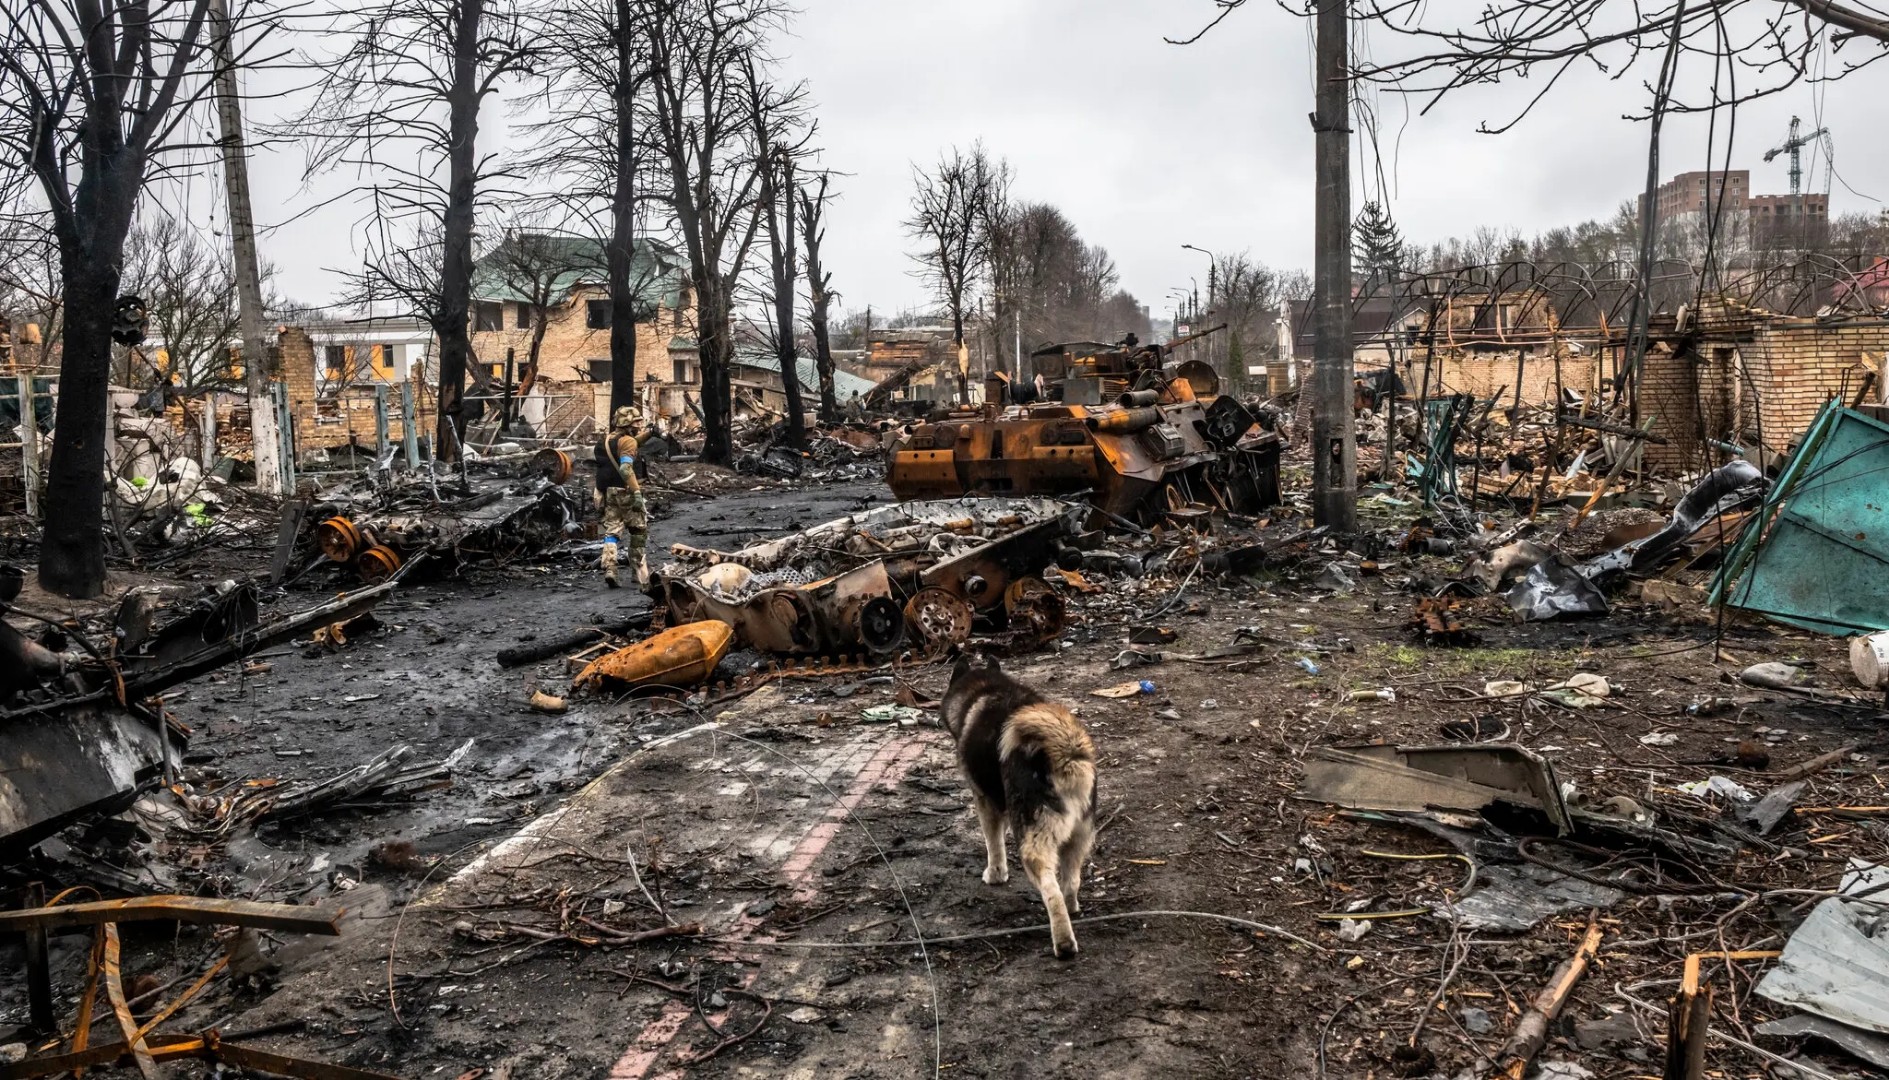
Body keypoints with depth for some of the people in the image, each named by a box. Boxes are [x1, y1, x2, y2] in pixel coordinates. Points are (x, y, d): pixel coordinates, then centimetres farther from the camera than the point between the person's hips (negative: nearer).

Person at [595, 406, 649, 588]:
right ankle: (639, 571, 13)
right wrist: (637, 492, -26)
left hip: (607, 492, 7)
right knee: (639, 531, 8)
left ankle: (609, 568, -10)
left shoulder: (603, 441, 13)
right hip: (624, 491, -7)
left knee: (611, 531, 6)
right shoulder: (628, 441, -13)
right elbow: (626, 468, -25)